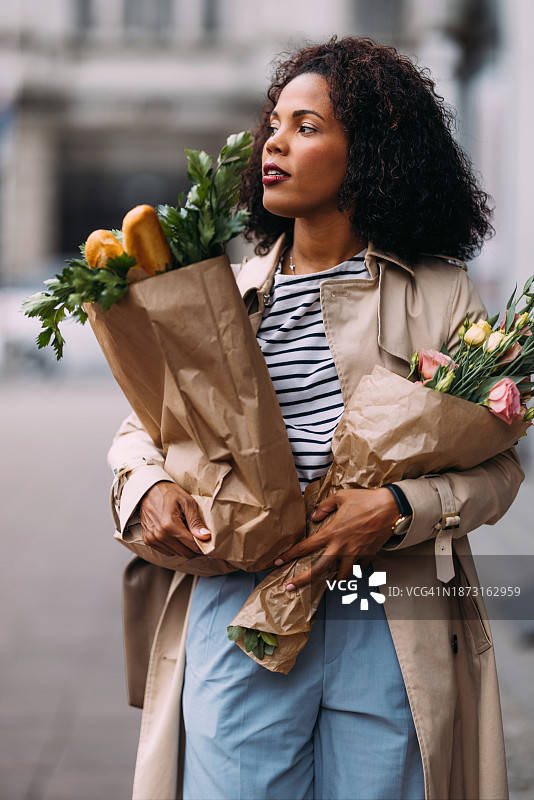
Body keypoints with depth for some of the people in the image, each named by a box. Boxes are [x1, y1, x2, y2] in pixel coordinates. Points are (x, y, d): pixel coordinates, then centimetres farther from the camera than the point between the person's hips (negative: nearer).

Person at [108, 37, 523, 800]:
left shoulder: (442, 295, 5)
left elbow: (497, 465, 2)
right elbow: (142, 424, 20)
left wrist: (397, 509, -16)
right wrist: (146, 487, -3)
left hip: (390, 629, -2)